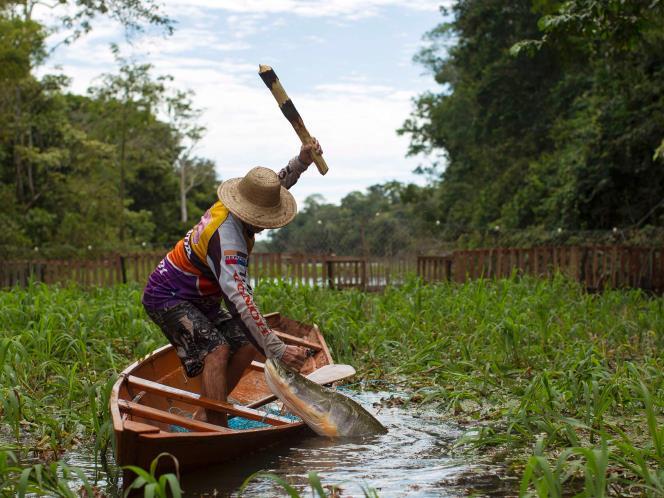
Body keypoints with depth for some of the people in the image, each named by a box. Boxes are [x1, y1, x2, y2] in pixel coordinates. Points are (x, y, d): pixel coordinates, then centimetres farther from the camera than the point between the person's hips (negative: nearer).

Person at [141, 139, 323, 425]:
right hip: (167, 298, -10)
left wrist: (301, 161, -3)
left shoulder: (229, 207, -5)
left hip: (200, 300, 10)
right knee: (216, 350, -28)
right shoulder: (226, 237, -33)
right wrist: (277, 349, -45)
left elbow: (278, 185, 16)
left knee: (246, 346, 0)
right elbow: (240, 301, -42)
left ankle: (207, 412, 7)